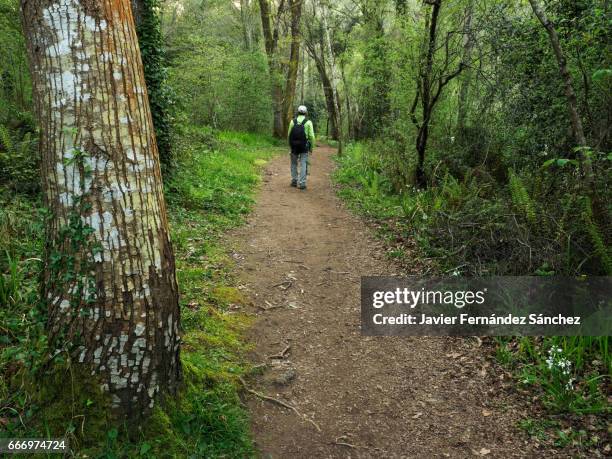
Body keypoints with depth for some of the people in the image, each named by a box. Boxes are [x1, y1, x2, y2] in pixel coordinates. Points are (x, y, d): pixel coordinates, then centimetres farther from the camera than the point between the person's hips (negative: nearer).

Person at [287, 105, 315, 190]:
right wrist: (311, 147, 4)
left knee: (294, 164, 16)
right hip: (304, 146, -2)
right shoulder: (308, 122, -5)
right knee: (303, 165, 0)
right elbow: (311, 136, -7)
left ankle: (294, 181, 18)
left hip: (294, 146, 2)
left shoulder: (293, 121, 2)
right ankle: (302, 183, -4)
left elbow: (289, 134, 4)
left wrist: (290, 144, 16)